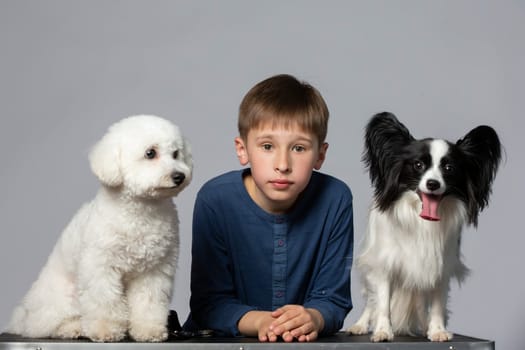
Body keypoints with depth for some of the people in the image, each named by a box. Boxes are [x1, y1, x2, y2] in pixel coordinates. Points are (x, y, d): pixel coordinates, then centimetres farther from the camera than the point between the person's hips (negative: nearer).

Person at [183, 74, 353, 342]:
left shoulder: (335, 200, -8)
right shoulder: (215, 200, -11)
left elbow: (333, 299, -4)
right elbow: (209, 304, -9)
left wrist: (313, 318, -25)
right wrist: (259, 322, -27)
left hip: (307, 343, 1)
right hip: (220, 342, -1)